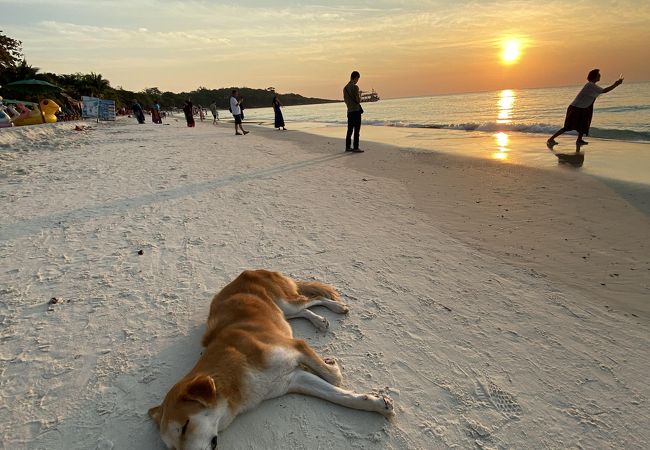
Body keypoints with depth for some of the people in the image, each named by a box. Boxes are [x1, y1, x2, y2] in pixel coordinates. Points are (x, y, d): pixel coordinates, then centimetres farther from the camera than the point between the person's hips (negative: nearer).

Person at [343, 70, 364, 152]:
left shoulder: (345, 88, 10)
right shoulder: (355, 87, -13)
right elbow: (358, 100, -14)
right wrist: (360, 95, 5)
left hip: (349, 111, 7)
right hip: (356, 110, -7)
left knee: (350, 130, 12)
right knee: (357, 130, -4)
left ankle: (348, 147, 15)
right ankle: (356, 148, -5)